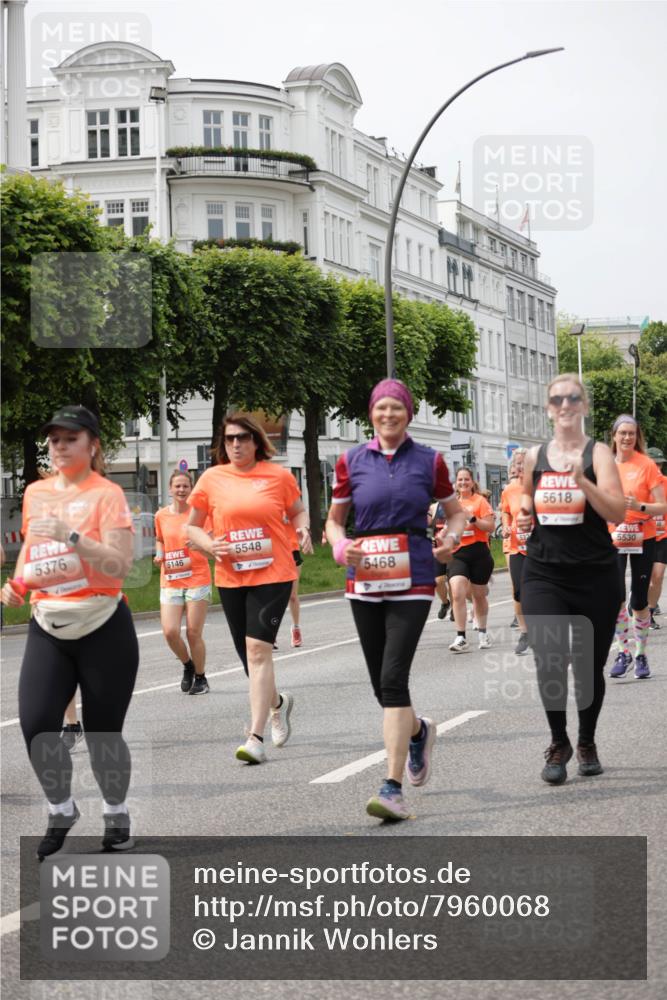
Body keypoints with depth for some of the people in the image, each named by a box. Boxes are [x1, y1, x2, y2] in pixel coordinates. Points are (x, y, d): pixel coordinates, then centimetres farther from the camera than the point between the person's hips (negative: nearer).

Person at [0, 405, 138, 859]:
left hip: (103, 628, -4)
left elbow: (120, 566, -18)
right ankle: (61, 810, 14)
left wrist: (72, 536, -28)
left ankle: (117, 813, 26)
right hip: (48, 627, 4)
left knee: (102, 731, 2)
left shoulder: (106, 494, -9)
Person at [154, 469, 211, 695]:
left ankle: (201, 678, 19)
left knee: (194, 634, -1)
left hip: (197, 579, -3)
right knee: (170, 631, -10)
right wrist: (159, 555, 5)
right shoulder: (161, 516, 6)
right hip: (170, 581, 3)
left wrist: (200, 544, -25)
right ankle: (188, 665, 20)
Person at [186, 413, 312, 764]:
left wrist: (303, 529, -6)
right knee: (248, 653, 12)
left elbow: (298, 511, 15)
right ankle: (277, 703, 43)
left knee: (258, 649, -15)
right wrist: (210, 545, -9)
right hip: (230, 577, 3)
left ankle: (256, 737, -16)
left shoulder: (277, 475, 0)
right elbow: (192, 527, 11)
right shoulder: (212, 478, 3)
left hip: (273, 574, -3)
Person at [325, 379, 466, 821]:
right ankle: (419, 729, 44)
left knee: (393, 677, -16)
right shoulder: (352, 461, 6)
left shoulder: (429, 460, 4)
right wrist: (341, 546, -8)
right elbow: (334, 520, 13)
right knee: (381, 684, 10)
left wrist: (452, 538, -6)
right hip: (365, 582, 3)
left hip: (412, 582, -3)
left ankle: (394, 788, -15)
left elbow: (455, 511, 15)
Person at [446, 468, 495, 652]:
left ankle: (482, 633, 32)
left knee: (479, 595, 12)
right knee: (457, 593, -16)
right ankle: (461, 638, -15)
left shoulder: (480, 501, -2)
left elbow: (490, 526, -10)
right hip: (457, 553, 2)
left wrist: (472, 519, -21)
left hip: (478, 553, -2)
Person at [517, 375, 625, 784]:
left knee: (589, 666, 8)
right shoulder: (534, 458, 7)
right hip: (543, 574, 2)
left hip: (595, 576, -2)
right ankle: (558, 743, 6)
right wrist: (524, 516, 3)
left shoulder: (598, 453, -3)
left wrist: (581, 480, -27)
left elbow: (617, 513, -15)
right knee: (549, 661, -14)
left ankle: (587, 743, 31)